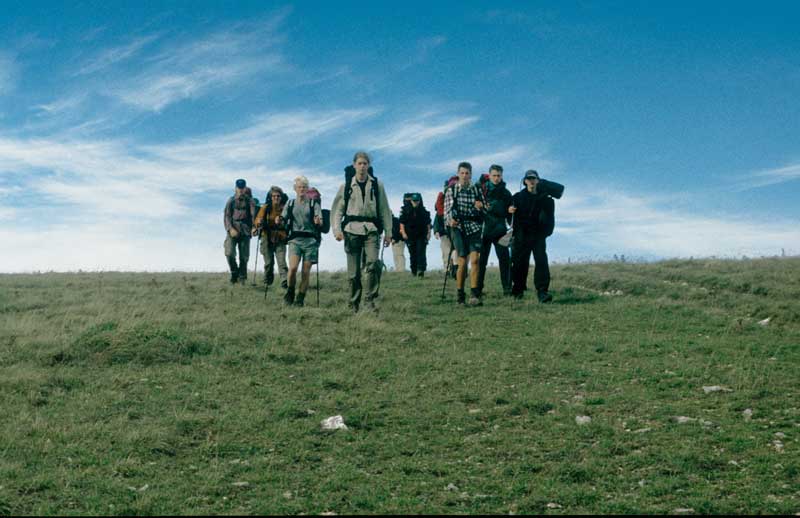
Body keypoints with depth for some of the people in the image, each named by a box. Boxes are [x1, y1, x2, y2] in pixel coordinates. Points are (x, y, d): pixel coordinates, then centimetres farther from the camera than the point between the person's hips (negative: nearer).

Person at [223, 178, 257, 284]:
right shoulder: (231, 200, 9)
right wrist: (230, 229, -10)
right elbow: (226, 216, 5)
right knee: (229, 253, -14)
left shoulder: (249, 201, 9)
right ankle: (234, 273, 5)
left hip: (245, 231, 0)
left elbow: (253, 215, 0)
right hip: (232, 230, 0)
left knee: (244, 256, 0)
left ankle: (242, 277, 11)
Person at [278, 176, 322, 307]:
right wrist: (279, 221, -13)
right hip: (295, 239, 0)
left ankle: (300, 299, 9)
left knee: (306, 271, -1)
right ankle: (290, 294, 4)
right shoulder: (290, 204, 13)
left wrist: (318, 222, -25)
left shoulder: (314, 203, 7)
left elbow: (320, 222, -2)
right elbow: (284, 221, 10)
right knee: (293, 267, -17)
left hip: (310, 240, 0)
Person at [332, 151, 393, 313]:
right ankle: (353, 303, 12)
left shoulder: (377, 185, 9)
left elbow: (384, 210, 11)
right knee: (353, 271, 0)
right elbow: (338, 210, 9)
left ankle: (370, 298, -12)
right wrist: (337, 229, -5)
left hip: (371, 229, 0)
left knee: (374, 262, -21)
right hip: (352, 229, 0)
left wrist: (388, 232, 6)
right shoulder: (346, 186, 8)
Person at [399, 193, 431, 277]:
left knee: (421, 252, -13)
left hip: (421, 235, 0)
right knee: (412, 254, 5)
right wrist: (403, 232, -8)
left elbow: (428, 223, 11)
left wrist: (428, 233, 4)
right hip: (410, 235, 1)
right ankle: (414, 270, 16)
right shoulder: (406, 210, 3)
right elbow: (402, 222, 2)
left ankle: (421, 270, -20)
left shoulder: (423, 211, 6)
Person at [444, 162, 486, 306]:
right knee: (462, 262, -3)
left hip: (474, 228, 1)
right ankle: (460, 295, 10)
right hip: (458, 228, -1)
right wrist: (450, 220, -18)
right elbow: (446, 210, 2)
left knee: (475, 259, -12)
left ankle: (474, 294, -14)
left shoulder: (477, 190, 9)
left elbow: (485, 212, 12)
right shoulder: (451, 190, 5)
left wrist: (480, 207, -11)